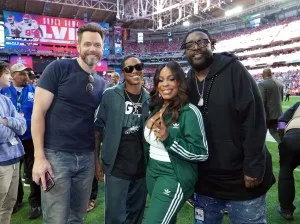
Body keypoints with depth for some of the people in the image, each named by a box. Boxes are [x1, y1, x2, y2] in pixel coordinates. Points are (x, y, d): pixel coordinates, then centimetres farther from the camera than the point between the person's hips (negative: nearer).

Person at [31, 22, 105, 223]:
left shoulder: (101, 83, 9)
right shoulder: (58, 68, -7)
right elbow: (39, 112, -9)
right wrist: (39, 157, -13)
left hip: (87, 158, 5)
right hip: (56, 155, -5)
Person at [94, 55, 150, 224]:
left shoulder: (150, 99, 2)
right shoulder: (110, 95, -6)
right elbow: (99, 128, -3)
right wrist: (96, 159, -4)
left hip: (142, 167, 3)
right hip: (117, 166, -3)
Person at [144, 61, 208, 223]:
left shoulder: (189, 112, -17)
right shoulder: (156, 109, 5)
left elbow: (202, 154, -20)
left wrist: (169, 139, -28)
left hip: (175, 176, -7)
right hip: (152, 172, 7)